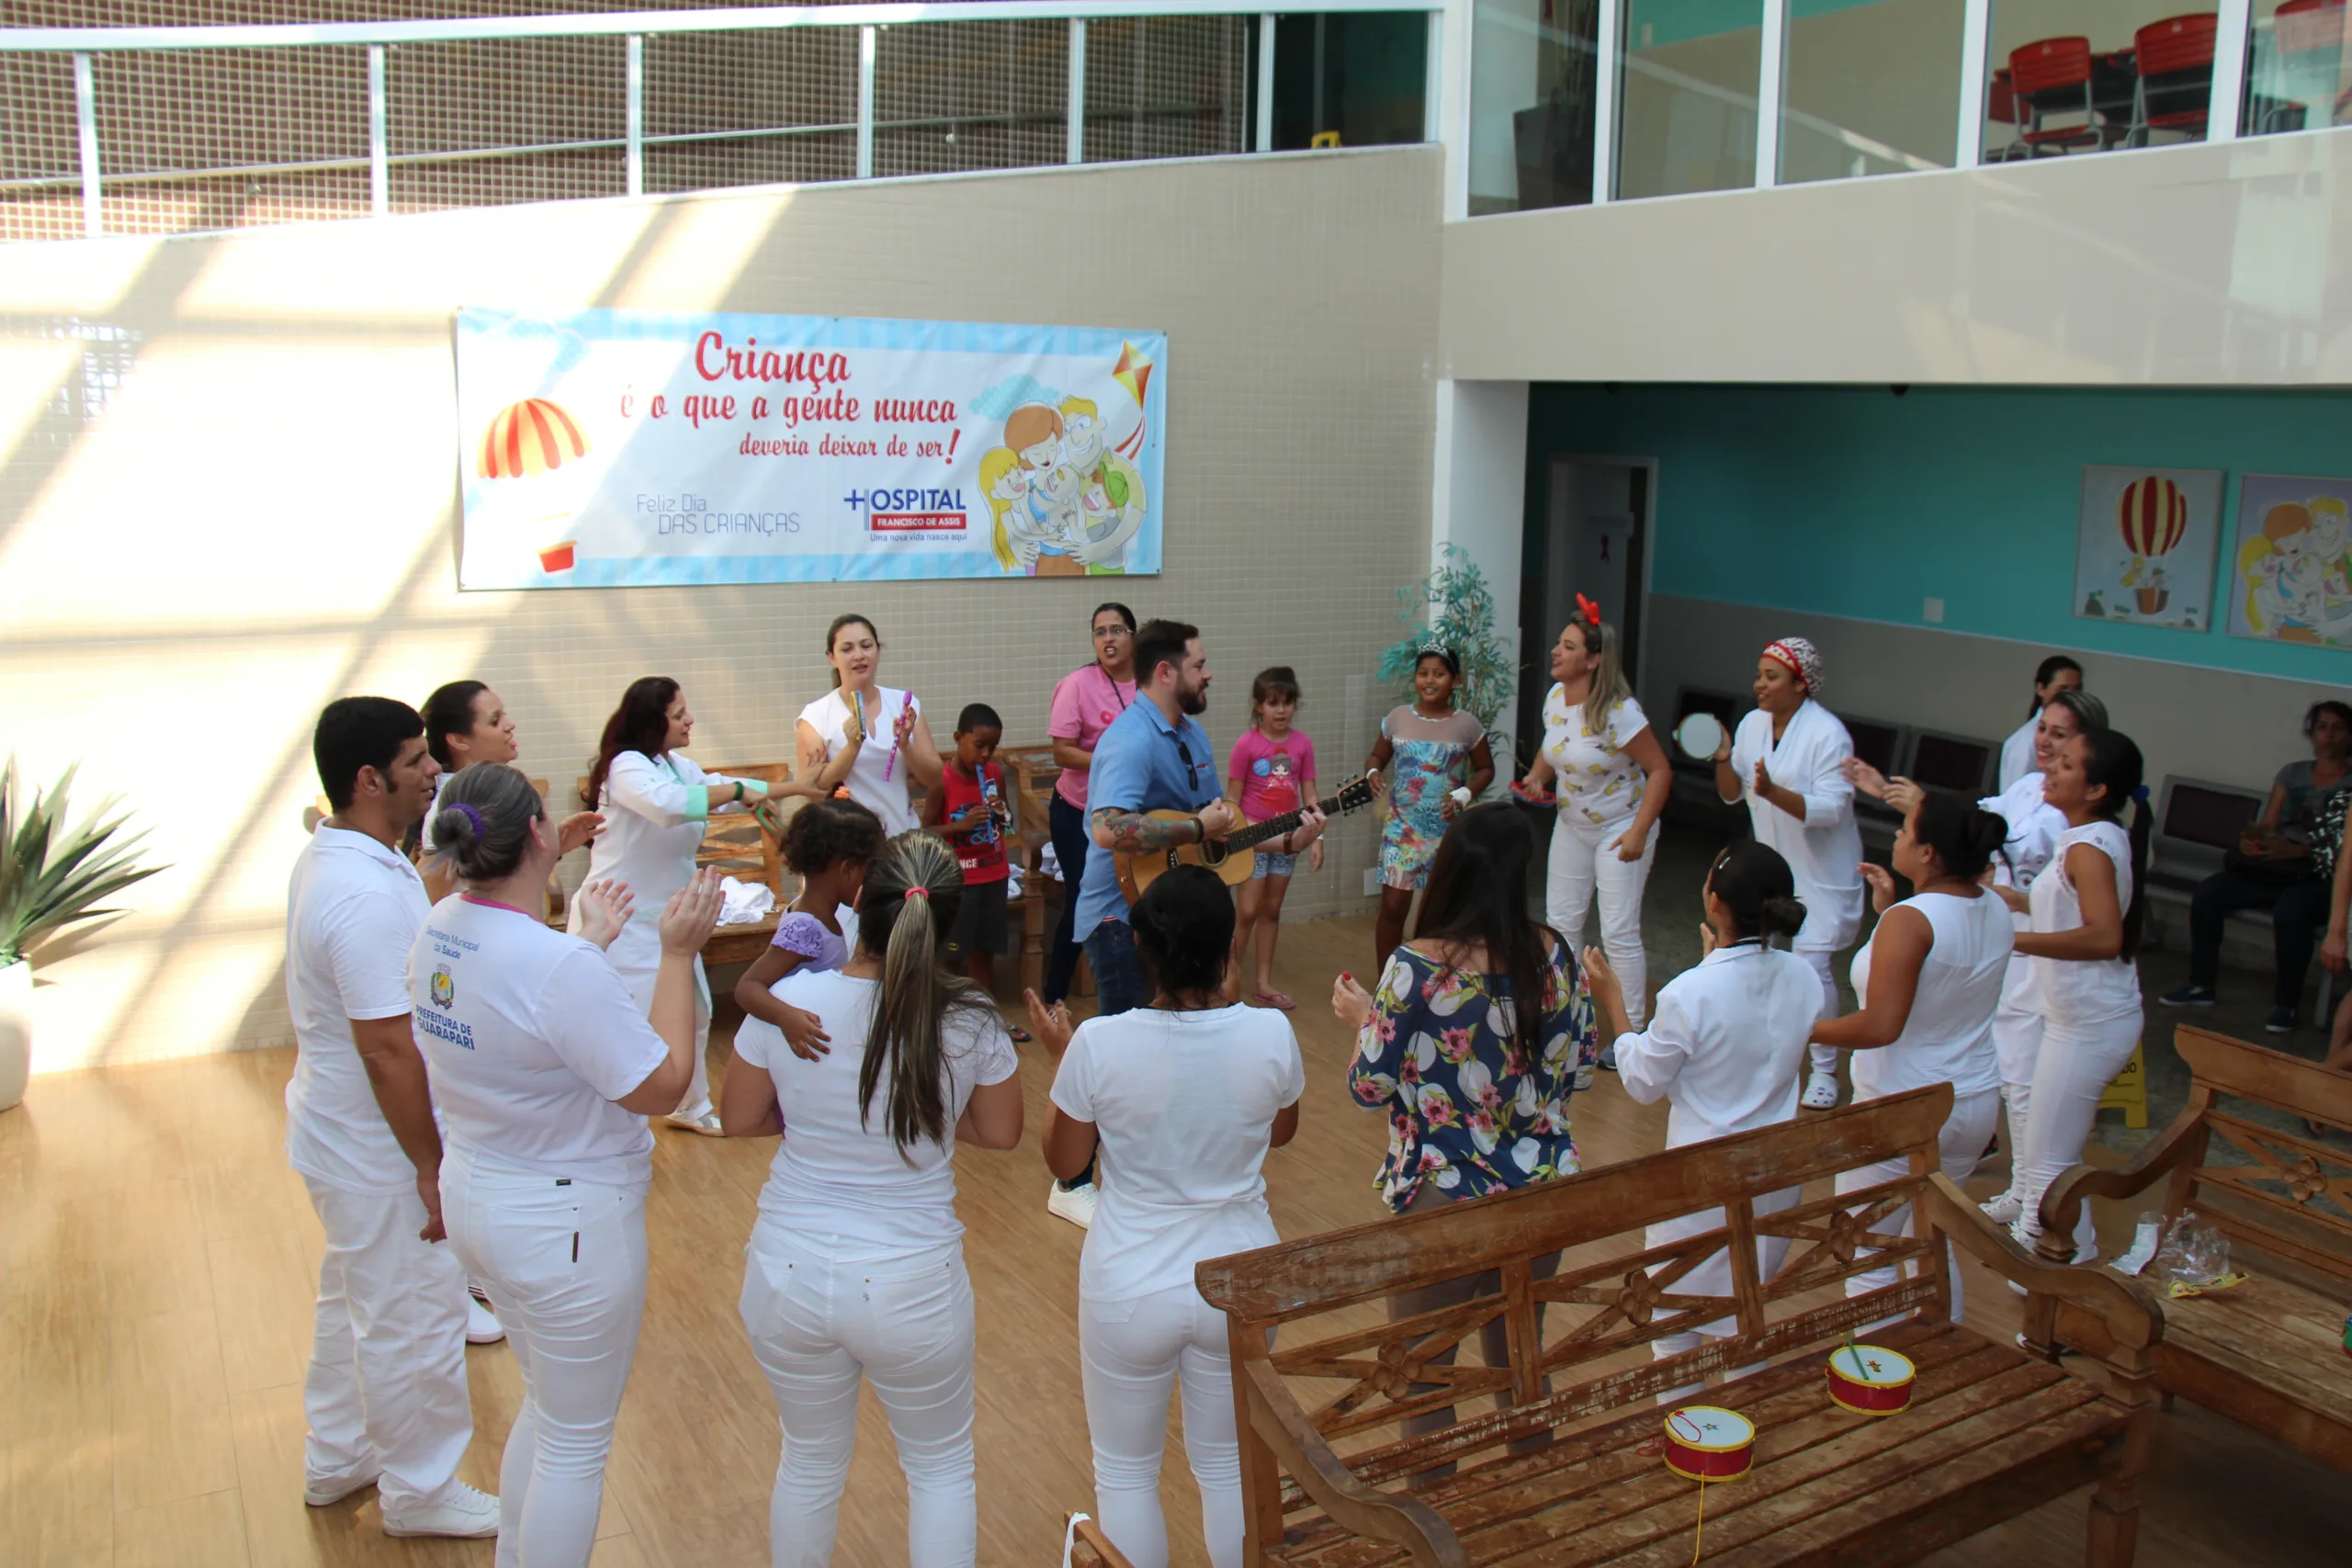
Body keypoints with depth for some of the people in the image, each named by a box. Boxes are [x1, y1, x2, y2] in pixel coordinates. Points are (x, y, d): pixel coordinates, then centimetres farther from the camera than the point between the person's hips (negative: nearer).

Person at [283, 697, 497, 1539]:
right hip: (384, 1152, -11)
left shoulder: (327, 859, 3)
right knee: (415, 1319, 7)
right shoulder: (370, 895, -30)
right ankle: (420, 1491, 26)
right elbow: (388, 1049, -29)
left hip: (339, 1136, 11)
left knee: (354, 1297, 26)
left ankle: (337, 1457, 44)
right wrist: (432, 1171, -23)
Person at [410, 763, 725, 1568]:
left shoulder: (440, 928, -4)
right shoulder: (561, 966, -31)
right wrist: (678, 953, -17)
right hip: (565, 1222, -9)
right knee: (576, 1442, 12)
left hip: (474, 1195, 9)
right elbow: (662, 1085, -22)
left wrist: (589, 941, 19)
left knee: (548, 1405, 30)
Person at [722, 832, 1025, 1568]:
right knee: (940, 1465, 23)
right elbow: (1001, 1132, 0)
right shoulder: (971, 1024, -17)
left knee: (810, 1462, 26)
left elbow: (738, 1119, 1)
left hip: (788, 1277, 2)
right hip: (911, 1285, -2)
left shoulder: (788, 1001, -14)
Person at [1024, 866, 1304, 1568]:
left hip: (1131, 1288, -2)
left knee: (1125, 1475, 21)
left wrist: (1061, 1056, 6)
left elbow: (1065, 1163, -6)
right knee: (1230, 1466, 24)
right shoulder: (1270, 1035, -17)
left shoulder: (1099, 1045, -22)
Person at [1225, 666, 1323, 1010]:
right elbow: (1232, 798, -7)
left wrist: (1316, 839, -1)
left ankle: (1264, 984, 21)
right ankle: (1231, 980, 13)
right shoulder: (1246, 744, -11)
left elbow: (1309, 795, 3)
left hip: (1286, 839, 4)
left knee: (1271, 911, 12)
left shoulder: (1302, 743, -1)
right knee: (1247, 912, -3)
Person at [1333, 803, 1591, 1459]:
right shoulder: (1556, 956, -7)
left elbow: (1371, 1089, -13)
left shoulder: (1415, 967, -19)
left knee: (1422, 1377, 14)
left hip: (1443, 1199, -5)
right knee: (1520, 1360, 25)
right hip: (1541, 1192, 5)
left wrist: (1362, 1017, 5)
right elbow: (1580, 1061, 5)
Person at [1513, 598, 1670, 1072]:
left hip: (1618, 829, -7)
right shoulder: (1555, 697, -4)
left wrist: (1638, 833, -23)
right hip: (1571, 825, 7)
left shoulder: (1618, 711, -24)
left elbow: (1660, 770, -20)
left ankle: (1632, 1031, 9)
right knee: (1561, 921, 10)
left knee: (1619, 932, -4)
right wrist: (1537, 778, -7)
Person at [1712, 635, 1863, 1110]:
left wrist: (1773, 792, -36)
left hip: (1822, 872, -6)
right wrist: (1722, 759, -13)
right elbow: (1732, 793, 7)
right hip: (1770, 863, 6)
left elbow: (1832, 808, -25)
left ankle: (1824, 1071, 8)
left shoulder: (1827, 734, -19)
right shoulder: (1753, 723, 1)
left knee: (1812, 964, -9)